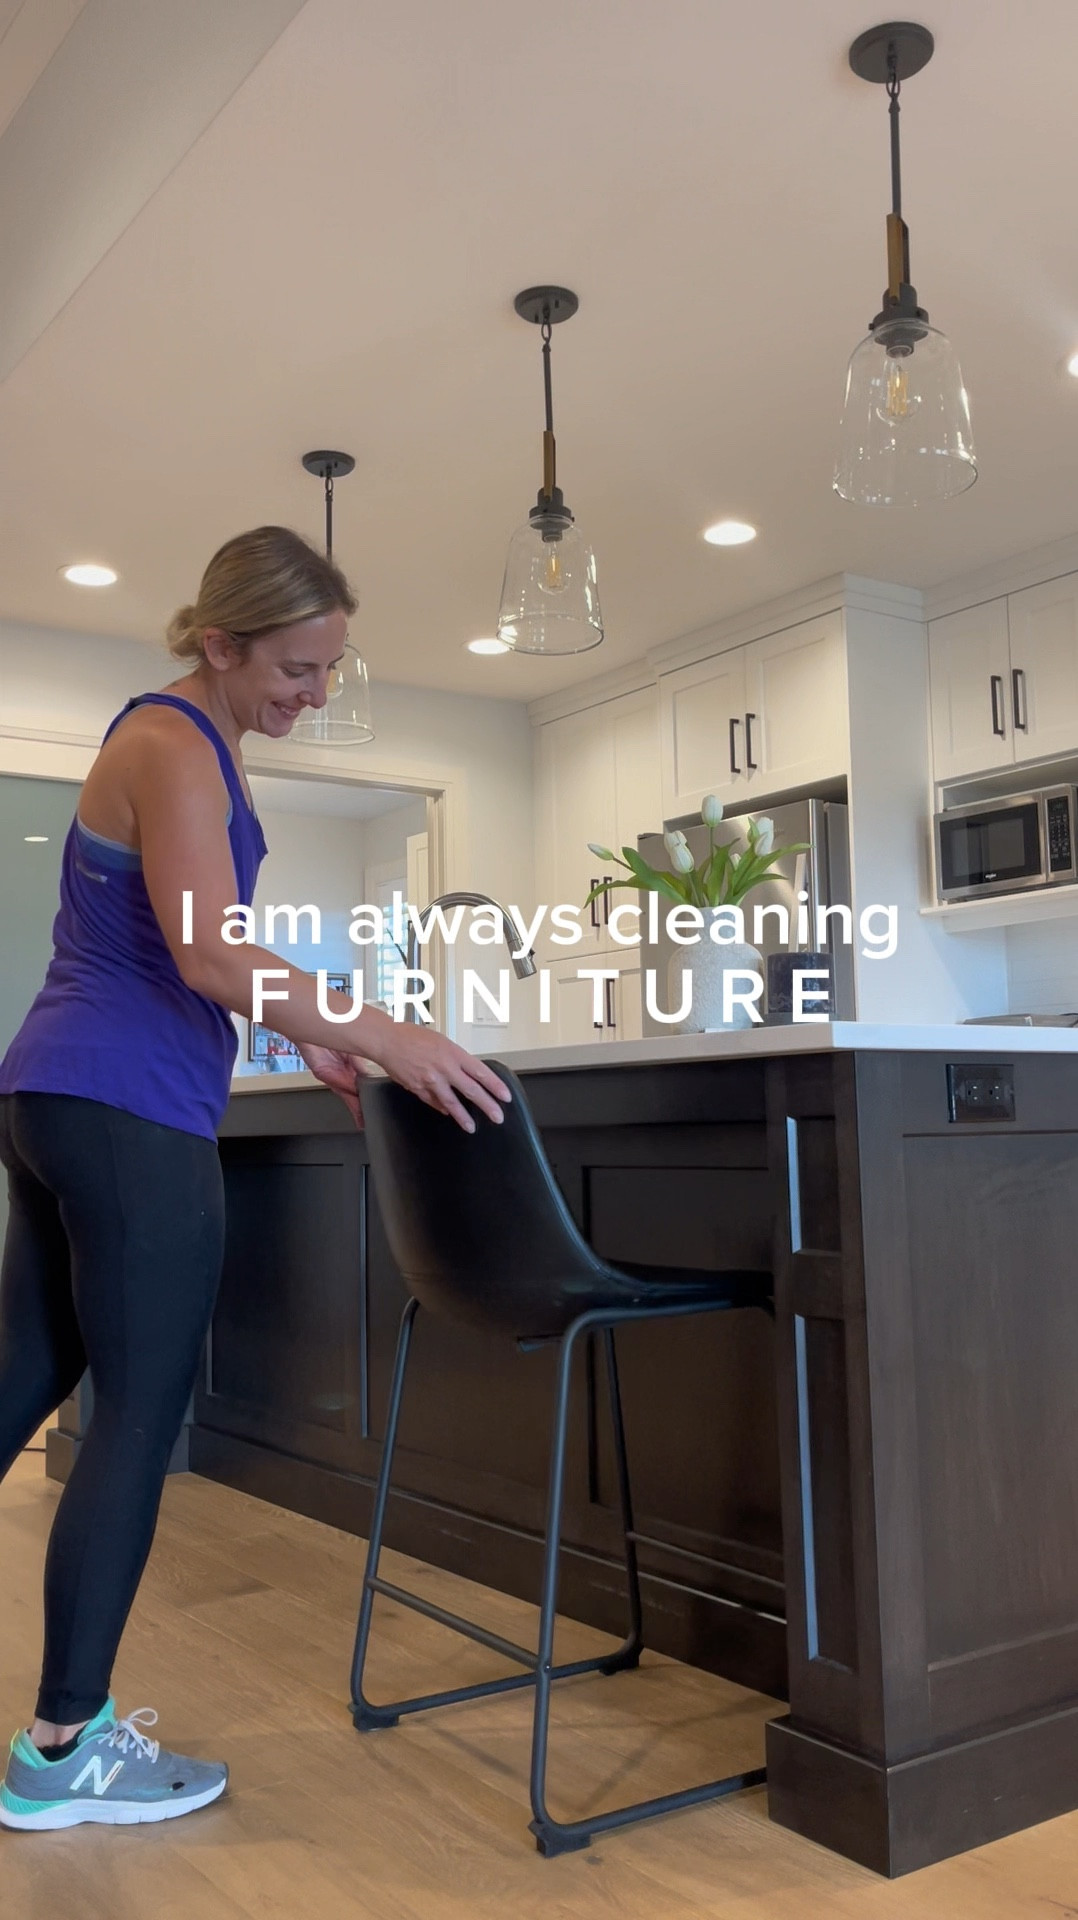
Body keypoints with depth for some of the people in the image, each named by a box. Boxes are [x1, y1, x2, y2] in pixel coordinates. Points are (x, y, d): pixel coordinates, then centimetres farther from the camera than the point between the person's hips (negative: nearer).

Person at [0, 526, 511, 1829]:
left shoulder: (180, 741, 18)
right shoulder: (175, 746, -13)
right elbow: (211, 956, -23)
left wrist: (310, 1042, 18)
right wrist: (386, 1035, -23)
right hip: (127, 1114, -10)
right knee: (139, 1418, -1)